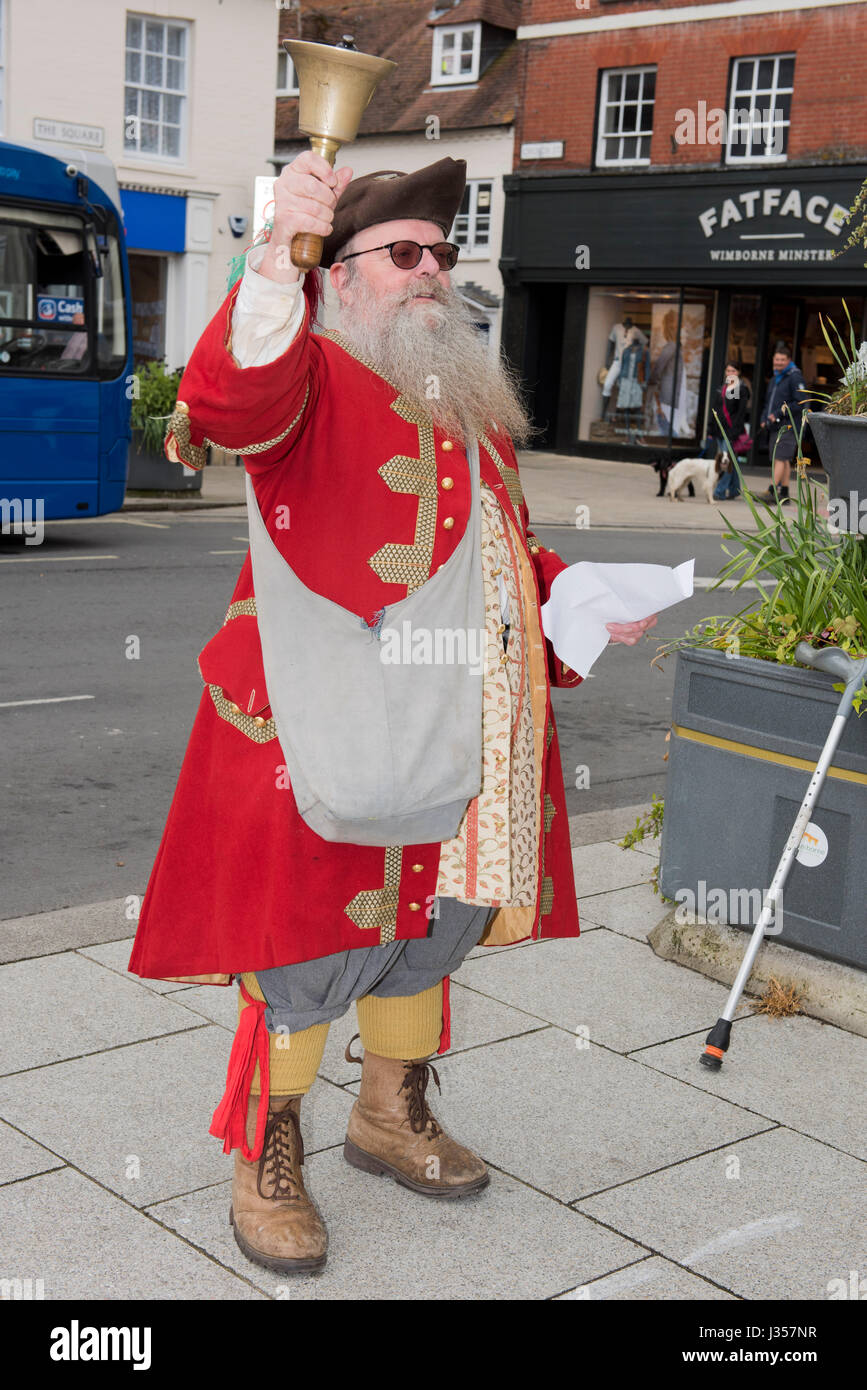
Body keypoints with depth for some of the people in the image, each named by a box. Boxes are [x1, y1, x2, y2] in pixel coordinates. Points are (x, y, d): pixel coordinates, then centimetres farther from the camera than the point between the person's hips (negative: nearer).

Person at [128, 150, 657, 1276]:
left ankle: (394, 1115, 40)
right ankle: (267, 1162, 19)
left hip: (463, 723, 8)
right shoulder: (314, 376, -6)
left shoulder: (475, 404, 20)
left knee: (436, 915, 18)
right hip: (330, 719, -8)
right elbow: (233, 403, -30)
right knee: (314, 932, -1)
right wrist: (280, 251, -39)